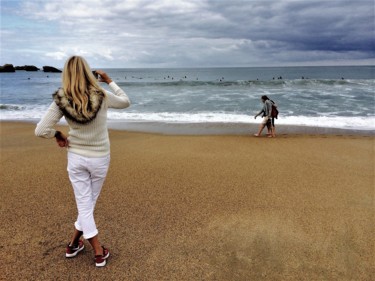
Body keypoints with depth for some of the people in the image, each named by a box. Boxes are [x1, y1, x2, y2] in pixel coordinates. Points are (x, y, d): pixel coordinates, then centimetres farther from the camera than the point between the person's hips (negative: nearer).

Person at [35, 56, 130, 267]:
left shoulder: (61, 101, -13)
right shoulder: (102, 97, -17)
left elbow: (41, 131, -14)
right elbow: (126, 102, 4)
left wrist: (58, 135, 4)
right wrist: (109, 81, 9)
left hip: (76, 157, 1)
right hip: (99, 159, 0)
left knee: (84, 205, 10)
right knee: (89, 203, 18)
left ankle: (99, 253, 18)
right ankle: (74, 243, 31)